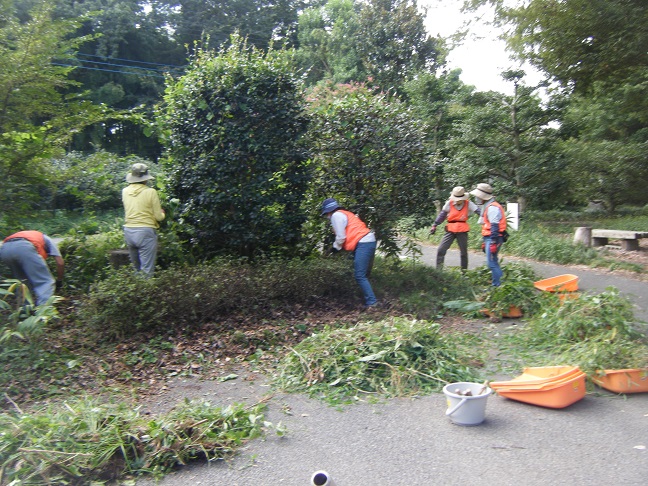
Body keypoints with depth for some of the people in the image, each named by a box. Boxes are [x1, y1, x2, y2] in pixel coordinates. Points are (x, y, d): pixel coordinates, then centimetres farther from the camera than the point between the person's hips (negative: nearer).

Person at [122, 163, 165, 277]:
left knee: (136, 269, 19)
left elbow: (128, 211, 13)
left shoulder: (125, 191, 4)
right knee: (147, 271, -1)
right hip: (146, 232, -5)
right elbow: (159, 217, -8)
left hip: (128, 231, 5)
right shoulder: (150, 192, -9)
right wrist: (162, 213, 14)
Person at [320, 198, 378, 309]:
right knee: (363, 275, 14)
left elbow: (341, 237, -9)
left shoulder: (336, 215, -3)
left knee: (359, 276, -10)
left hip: (363, 244, -10)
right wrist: (340, 246, 15)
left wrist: (336, 247, 8)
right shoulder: (344, 214, 25)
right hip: (370, 241, 10)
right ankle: (370, 300, 16)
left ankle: (371, 302, -11)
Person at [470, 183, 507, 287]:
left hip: (493, 239, -11)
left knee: (491, 263, -10)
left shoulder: (492, 208, -15)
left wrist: (493, 243, -25)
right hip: (489, 239, 11)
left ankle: (498, 285, -5)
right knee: (493, 262, 15)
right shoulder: (488, 207, 19)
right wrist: (485, 242, 25)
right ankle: (498, 284, 22)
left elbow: (495, 227, -22)